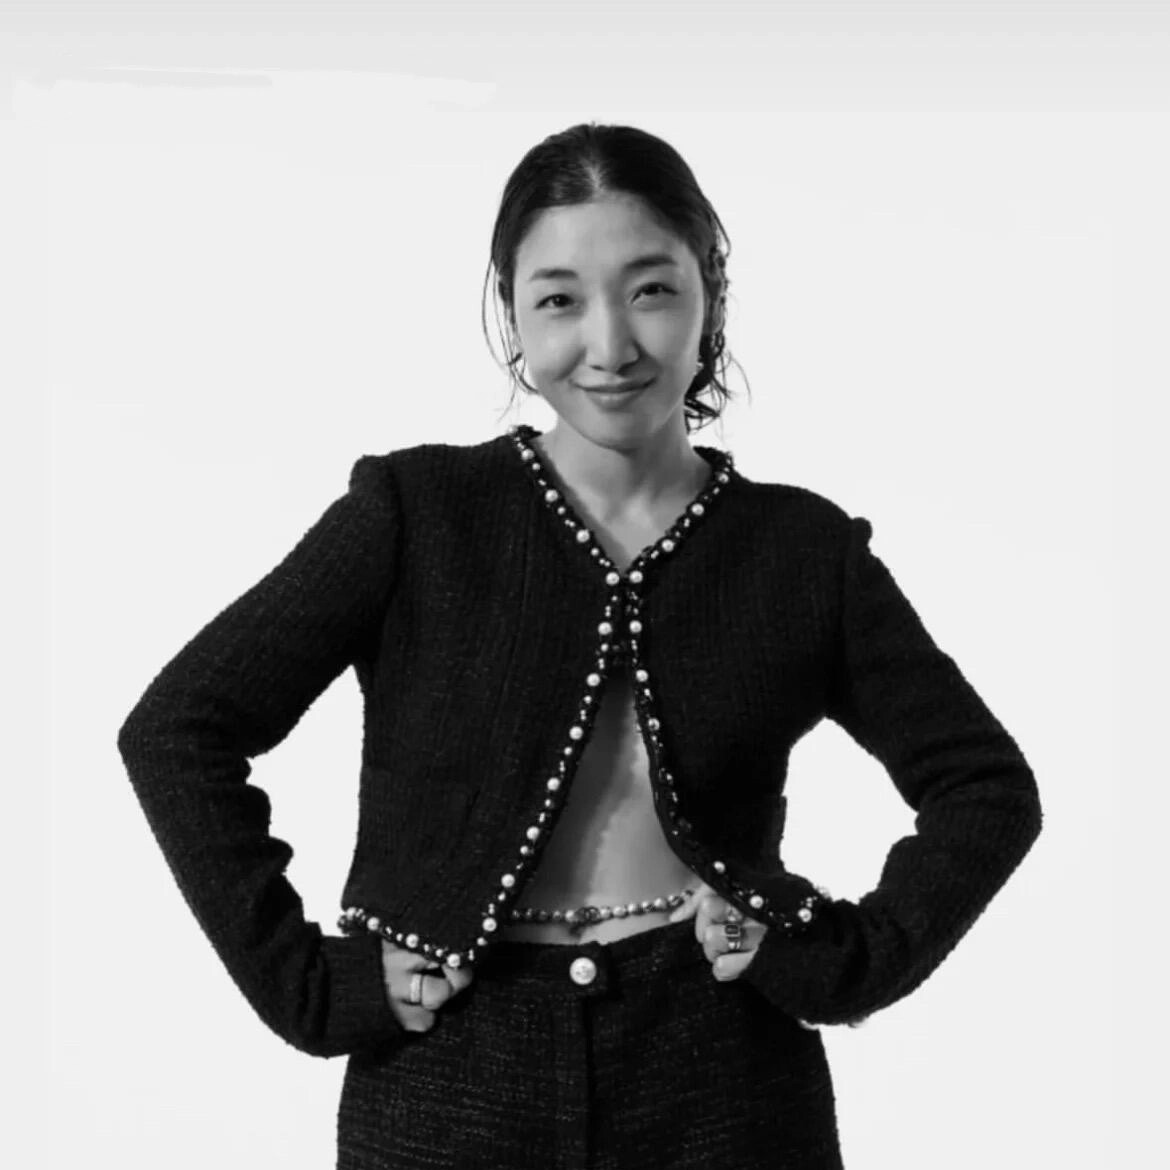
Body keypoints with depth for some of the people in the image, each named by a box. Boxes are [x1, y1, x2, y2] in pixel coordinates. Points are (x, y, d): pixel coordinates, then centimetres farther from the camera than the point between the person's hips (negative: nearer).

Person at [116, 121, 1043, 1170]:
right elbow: (175, 730, -7)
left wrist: (850, 960, -4)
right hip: (454, 1080, 0)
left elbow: (987, 784, 6)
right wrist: (310, 983, -10)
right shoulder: (417, 512, -6)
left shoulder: (805, 551, -1)